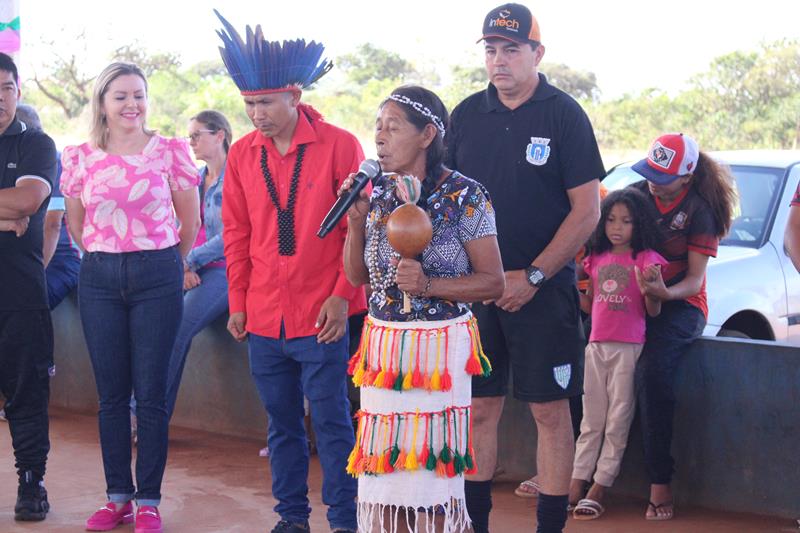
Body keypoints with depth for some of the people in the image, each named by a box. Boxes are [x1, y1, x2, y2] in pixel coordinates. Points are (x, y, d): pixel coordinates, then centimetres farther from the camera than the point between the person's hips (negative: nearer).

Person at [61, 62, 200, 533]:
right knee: (111, 394, 6)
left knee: (151, 393, -1)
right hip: (100, 278, 2)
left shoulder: (170, 151, -2)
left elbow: (190, 222, 6)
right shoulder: (80, 158, 5)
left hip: (157, 276, -2)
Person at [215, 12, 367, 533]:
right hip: (264, 319, 4)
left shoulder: (340, 145, -7)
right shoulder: (242, 154, 6)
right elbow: (237, 235, 12)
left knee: (332, 422, 1)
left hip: (323, 318, -4)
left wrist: (342, 296, -10)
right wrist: (238, 303, 10)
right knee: (282, 424, 14)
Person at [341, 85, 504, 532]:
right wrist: (356, 220, -2)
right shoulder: (377, 193, 7)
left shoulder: (465, 196, -8)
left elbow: (493, 282, -8)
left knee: (431, 462, -2)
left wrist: (429, 285, -20)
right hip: (383, 343, 5)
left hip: (440, 345, -5)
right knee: (382, 463, 6)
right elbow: (357, 276, 11)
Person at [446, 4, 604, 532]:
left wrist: (532, 277, -13)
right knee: (479, 409, 8)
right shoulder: (467, 114, 7)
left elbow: (587, 210, -8)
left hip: (543, 291, -3)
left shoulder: (564, 114, -5)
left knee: (551, 411, 1)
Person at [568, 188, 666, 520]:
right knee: (591, 420, 8)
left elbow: (653, 312, -7)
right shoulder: (597, 259, 12)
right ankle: (577, 485, 9)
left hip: (628, 347, -5)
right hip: (597, 345, 5)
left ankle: (599, 490, 2)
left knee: (618, 421, -1)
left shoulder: (646, 259, -4)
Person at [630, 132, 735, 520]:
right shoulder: (637, 194, 5)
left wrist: (666, 292, -30)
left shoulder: (699, 211, -6)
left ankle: (660, 485, -26)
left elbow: (695, 278, -8)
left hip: (679, 304, -4)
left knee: (652, 370, -32)